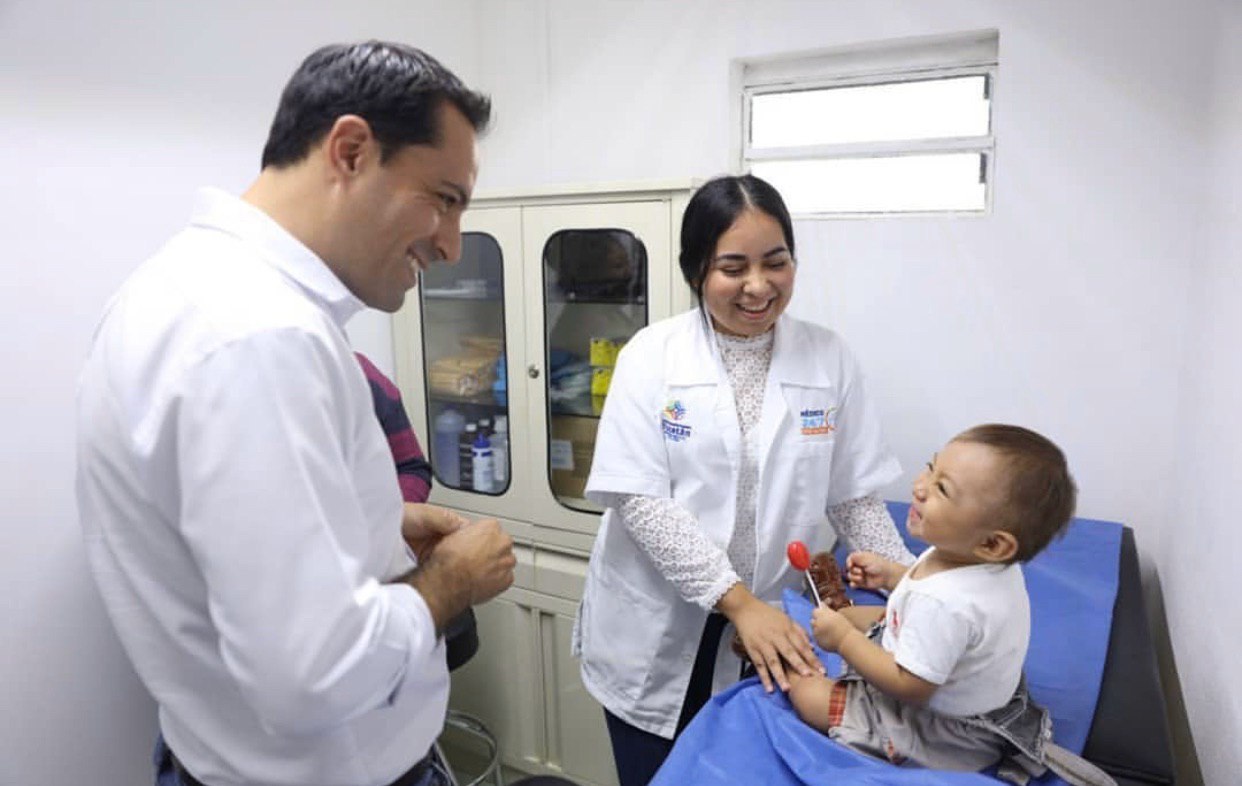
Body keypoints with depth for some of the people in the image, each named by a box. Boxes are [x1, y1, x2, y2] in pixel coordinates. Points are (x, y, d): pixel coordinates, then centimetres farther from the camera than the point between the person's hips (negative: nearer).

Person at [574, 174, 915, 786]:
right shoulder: (652, 355, -10)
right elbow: (638, 499, -16)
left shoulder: (828, 357, -2)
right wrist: (737, 599, -22)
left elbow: (855, 496, 2)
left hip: (774, 630, 2)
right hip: (656, 641, -1)